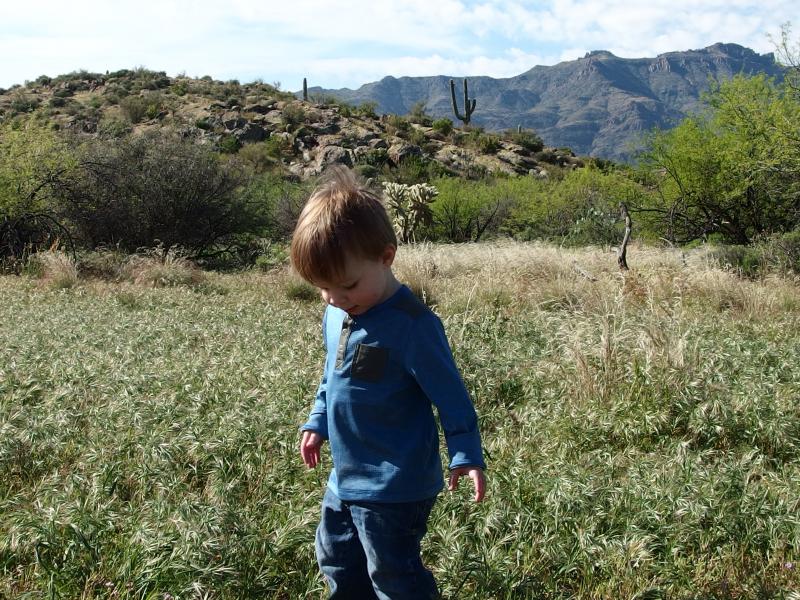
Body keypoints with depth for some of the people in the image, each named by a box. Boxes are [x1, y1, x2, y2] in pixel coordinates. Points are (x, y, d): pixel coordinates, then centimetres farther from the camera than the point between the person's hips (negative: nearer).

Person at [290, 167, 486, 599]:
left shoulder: (410, 324, -23)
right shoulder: (336, 314, 3)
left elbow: (450, 393, -17)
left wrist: (466, 454, -19)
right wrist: (317, 422, 19)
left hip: (395, 487, -9)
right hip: (346, 478, 9)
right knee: (337, 562, 23)